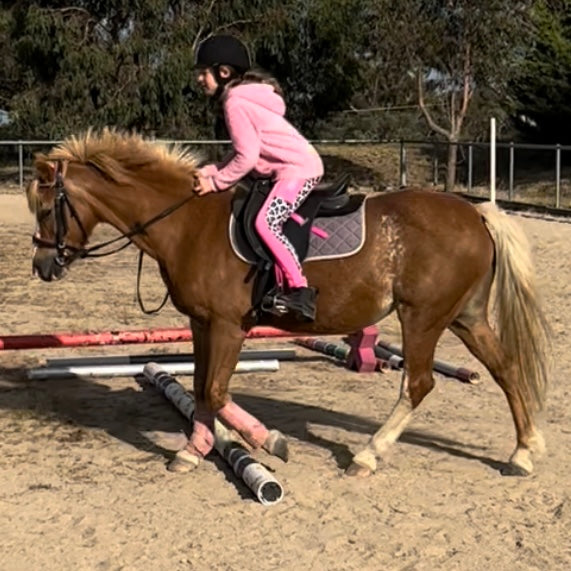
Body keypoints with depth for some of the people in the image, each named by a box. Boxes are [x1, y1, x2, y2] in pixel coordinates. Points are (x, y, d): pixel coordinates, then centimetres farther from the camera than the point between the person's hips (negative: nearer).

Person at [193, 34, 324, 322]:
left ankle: (300, 290, -23)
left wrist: (216, 182, -11)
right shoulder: (245, 95, 17)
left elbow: (247, 157, -19)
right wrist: (212, 170, 6)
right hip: (290, 167, 11)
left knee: (266, 222, -25)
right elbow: (244, 150, 16)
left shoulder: (235, 102, -14)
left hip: (298, 169, -11)